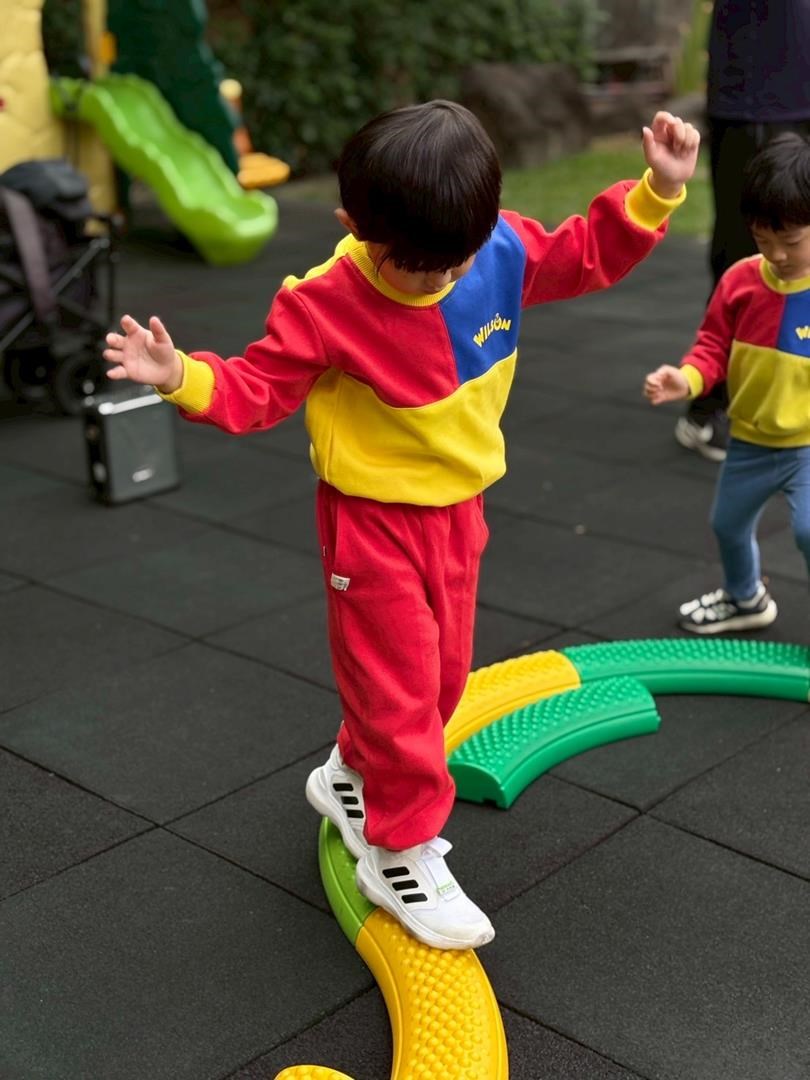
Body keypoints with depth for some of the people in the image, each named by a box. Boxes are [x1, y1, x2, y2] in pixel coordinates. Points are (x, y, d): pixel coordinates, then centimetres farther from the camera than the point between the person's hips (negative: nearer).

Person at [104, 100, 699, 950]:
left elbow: (590, 253, 5)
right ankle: (402, 856, 19)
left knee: (443, 674, 19)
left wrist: (657, 191, -6)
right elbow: (256, 390, -17)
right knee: (396, 685, 0)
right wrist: (183, 377, -36)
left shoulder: (506, 250, -11)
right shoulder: (325, 305, -23)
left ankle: (353, 778, 44)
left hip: (459, 507, 6)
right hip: (374, 521, -6)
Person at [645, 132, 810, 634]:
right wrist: (687, 379, -21)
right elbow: (714, 344, -2)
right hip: (751, 439, 5)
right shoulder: (741, 280, -9)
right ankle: (746, 599, 52)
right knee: (728, 523, 23)